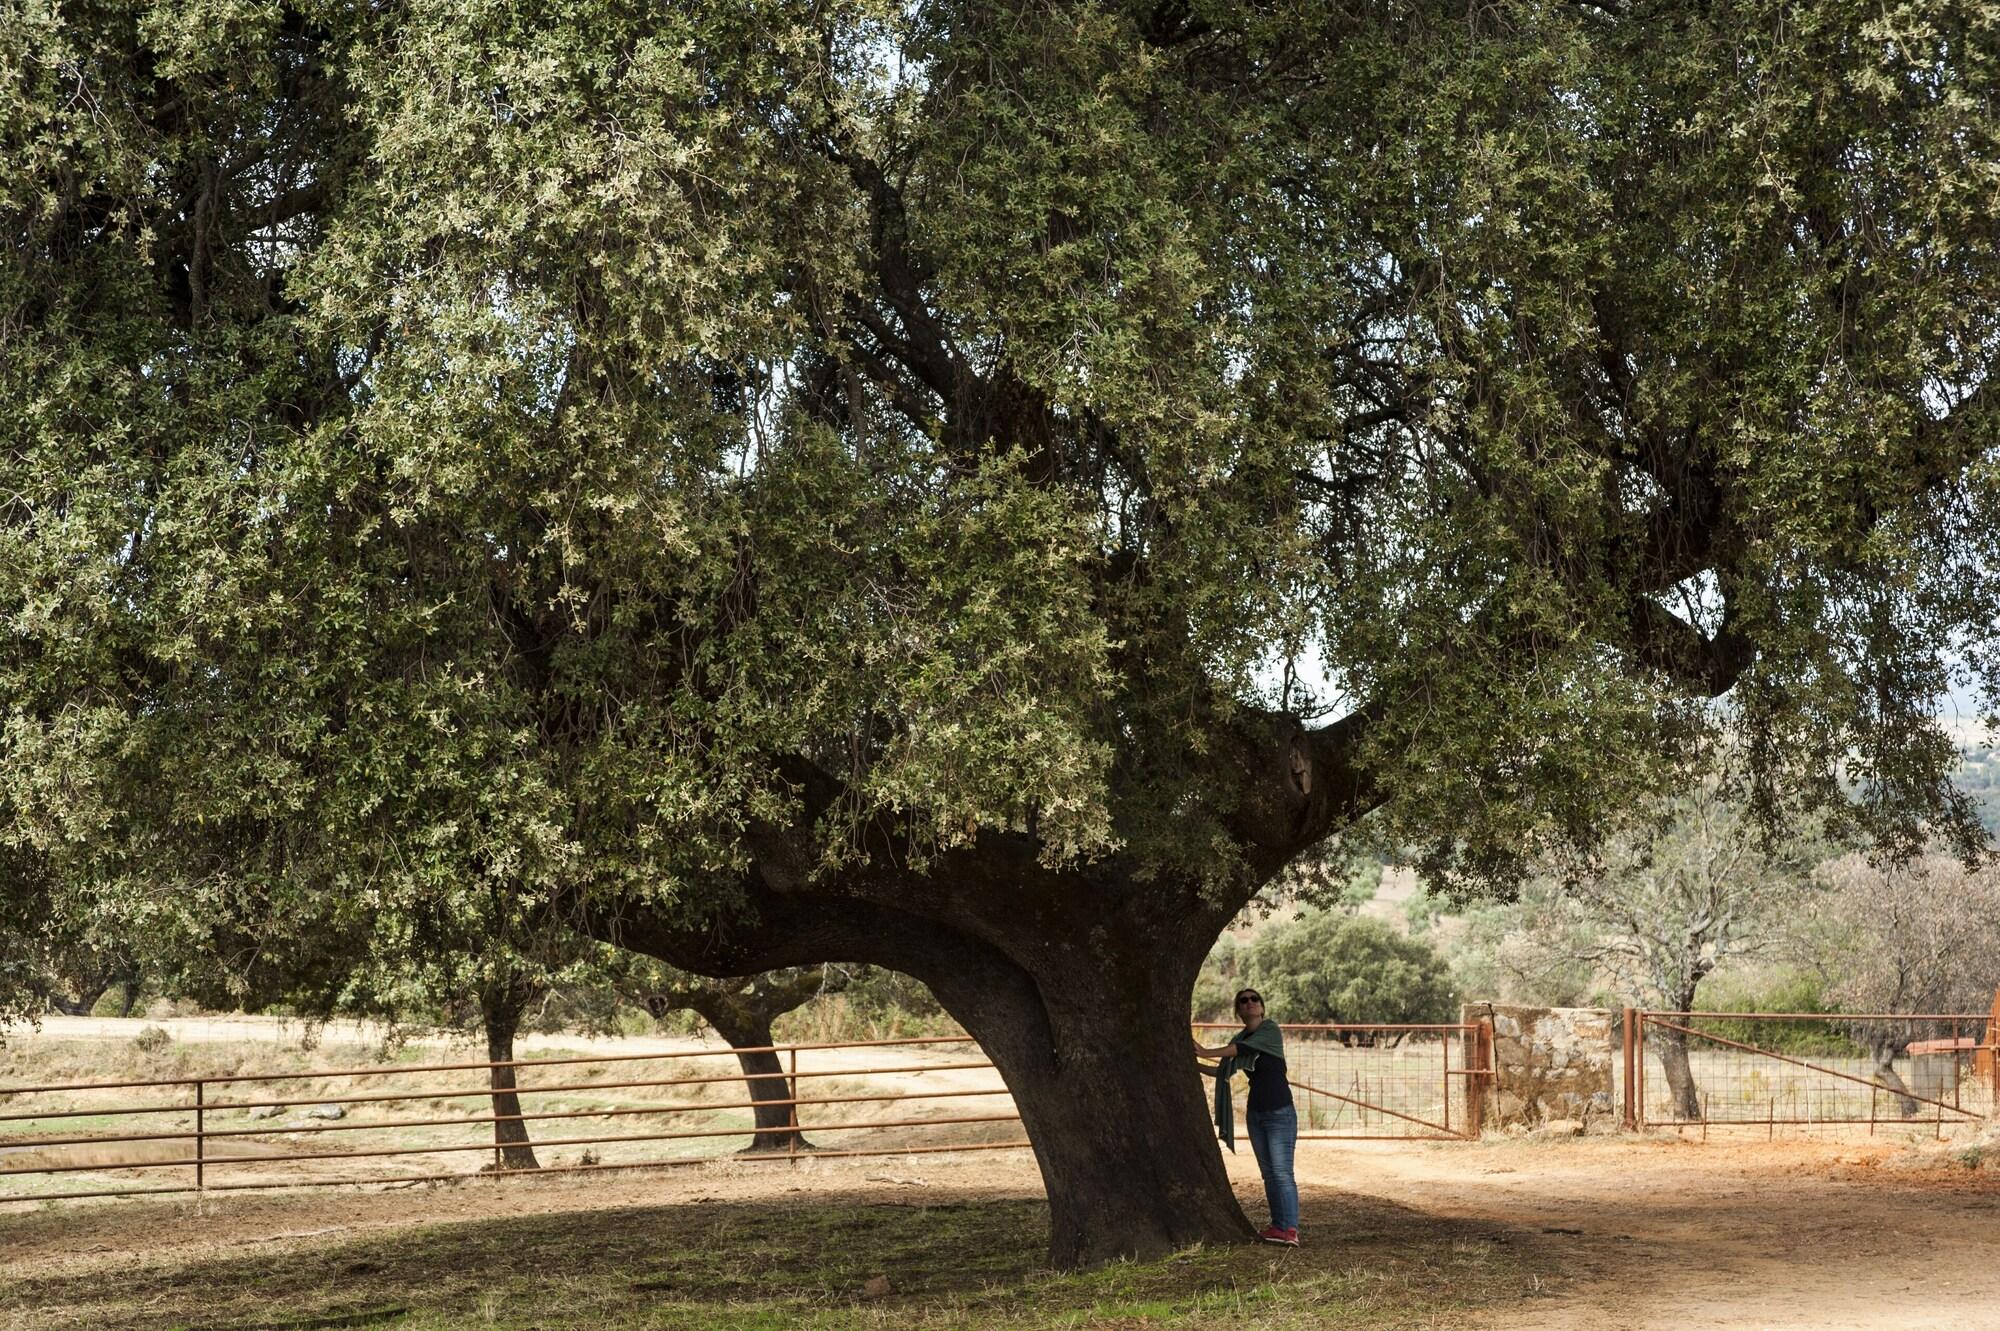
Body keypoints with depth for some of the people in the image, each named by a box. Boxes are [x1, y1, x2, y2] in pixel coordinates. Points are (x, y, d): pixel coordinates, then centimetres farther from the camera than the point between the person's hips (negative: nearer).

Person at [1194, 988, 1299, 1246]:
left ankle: (1291, 1230, -15)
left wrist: (1206, 1052, -21)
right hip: (1256, 1112, 7)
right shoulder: (1240, 1038, 11)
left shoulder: (1270, 1030, -8)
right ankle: (1278, 1226, 10)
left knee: (1282, 1173, -13)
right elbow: (1223, 1072, 17)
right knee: (1268, 1173, 6)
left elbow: (1243, 1049, -21)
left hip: (1280, 1111, -7)